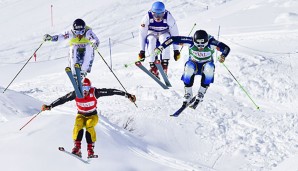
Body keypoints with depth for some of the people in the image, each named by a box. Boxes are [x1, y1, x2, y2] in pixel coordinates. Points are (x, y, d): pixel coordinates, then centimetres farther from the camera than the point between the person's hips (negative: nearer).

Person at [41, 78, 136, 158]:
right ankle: (77, 148, -31)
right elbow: (62, 99, -14)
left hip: (92, 116, -1)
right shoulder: (76, 94, -18)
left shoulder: (94, 92, -23)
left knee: (89, 126, -33)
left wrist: (127, 95, -28)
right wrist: (49, 106, -19)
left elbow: (110, 91, -24)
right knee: (78, 126, -31)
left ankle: (90, 150, -29)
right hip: (81, 115, 1)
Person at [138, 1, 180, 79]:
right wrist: (142, 50, -21)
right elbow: (142, 34, -19)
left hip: (164, 34, 0)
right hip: (152, 34, 0)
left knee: (164, 39, -35)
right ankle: (153, 66, -36)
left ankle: (164, 64, -37)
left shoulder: (169, 17, -25)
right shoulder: (147, 17, -25)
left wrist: (176, 50, -17)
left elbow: (175, 33, -18)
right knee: (151, 41, -34)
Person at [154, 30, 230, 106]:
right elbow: (173, 39, -24)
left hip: (206, 63, 0)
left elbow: (226, 48, -29)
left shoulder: (211, 43, -27)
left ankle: (202, 92, -19)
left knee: (209, 68, -36)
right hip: (193, 63, 0)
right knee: (189, 68, -35)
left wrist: (223, 56, -50)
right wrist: (161, 47, -33)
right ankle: (188, 93, -19)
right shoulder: (191, 41, -26)